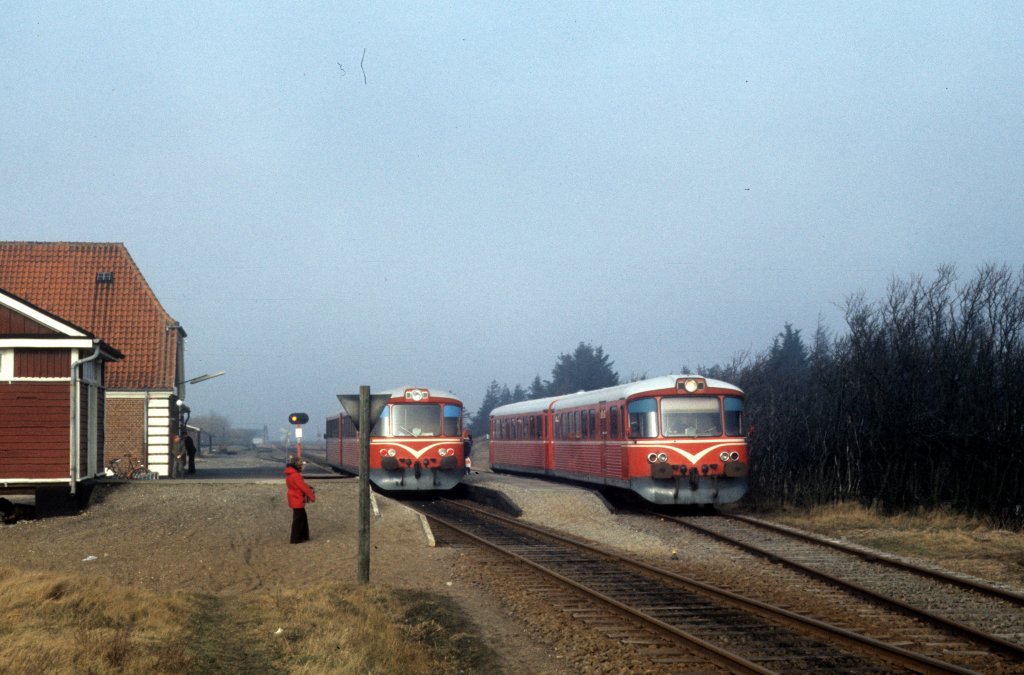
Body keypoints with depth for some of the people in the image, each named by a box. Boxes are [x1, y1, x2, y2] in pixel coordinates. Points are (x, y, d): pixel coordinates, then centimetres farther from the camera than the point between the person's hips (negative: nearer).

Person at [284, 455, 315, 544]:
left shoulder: (290, 474, 10)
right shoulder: (295, 475, -22)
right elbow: (303, 487, -19)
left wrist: (309, 489, 4)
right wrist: (312, 496, -11)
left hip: (295, 500, 10)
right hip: (297, 501, -10)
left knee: (302, 518, 17)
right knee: (298, 519, -2)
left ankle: (303, 536, 24)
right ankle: (295, 539, 3)